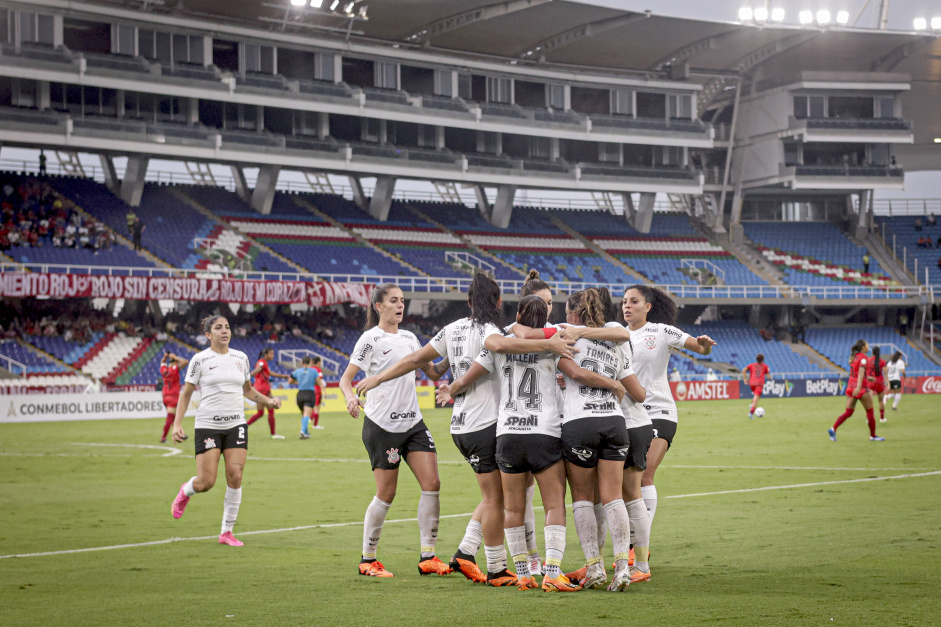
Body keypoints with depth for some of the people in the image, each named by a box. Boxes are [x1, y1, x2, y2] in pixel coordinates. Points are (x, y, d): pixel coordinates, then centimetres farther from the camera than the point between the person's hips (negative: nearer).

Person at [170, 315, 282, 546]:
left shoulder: (241, 358, 9)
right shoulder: (200, 360, -3)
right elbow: (186, 393, 1)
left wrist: (268, 401, 6)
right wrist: (177, 424, -8)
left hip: (236, 424, 3)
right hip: (208, 425, -3)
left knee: (235, 476, -8)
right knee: (206, 482, -8)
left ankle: (227, 532, 3)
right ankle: (186, 491, 30)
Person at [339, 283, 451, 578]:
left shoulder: (409, 337, 13)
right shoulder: (371, 338, -6)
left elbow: (433, 372, 21)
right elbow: (346, 378, -8)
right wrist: (351, 397, -29)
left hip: (412, 421, 6)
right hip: (381, 424, -6)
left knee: (432, 483, -5)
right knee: (386, 494, -3)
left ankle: (427, 557, 1)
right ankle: (368, 559, 12)